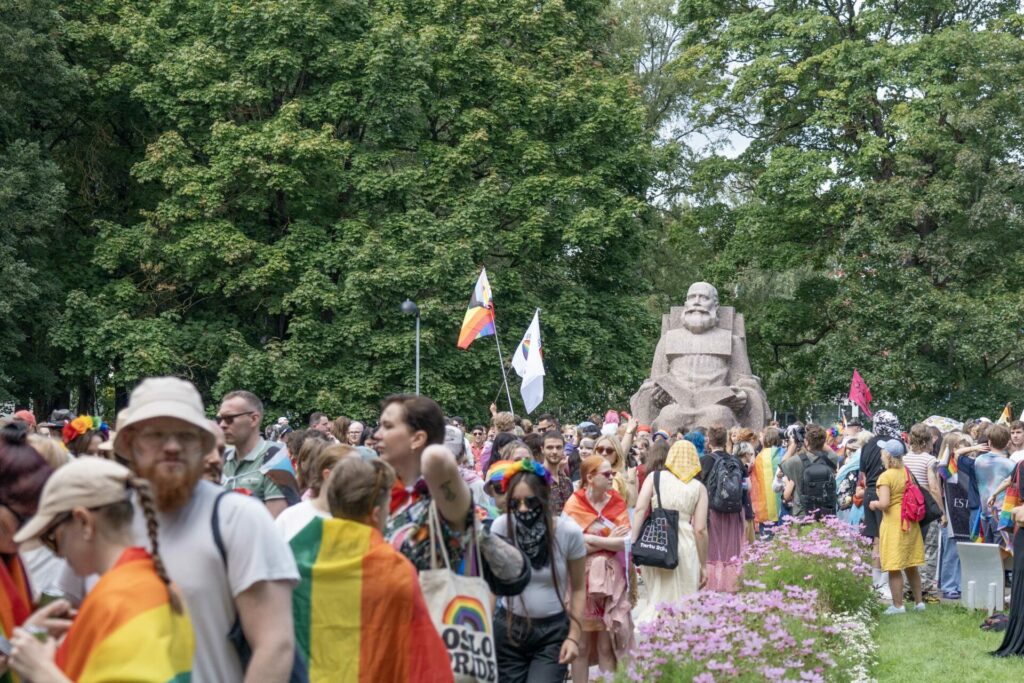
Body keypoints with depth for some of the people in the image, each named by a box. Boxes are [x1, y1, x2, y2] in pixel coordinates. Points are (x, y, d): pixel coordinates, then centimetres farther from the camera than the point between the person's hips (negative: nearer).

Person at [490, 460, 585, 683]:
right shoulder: (501, 527, -11)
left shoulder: (569, 531, -12)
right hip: (508, 629, 2)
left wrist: (574, 636, -6)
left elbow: (578, 588, -1)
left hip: (553, 632, -2)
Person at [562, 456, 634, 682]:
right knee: (581, 642, 4)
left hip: (612, 578, 2)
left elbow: (624, 542, -8)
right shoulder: (574, 504, -5)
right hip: (582, 578, -2)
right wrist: (609, 540, -12)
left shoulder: (617, 502, 4)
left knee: (608, 644, 5)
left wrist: (592, 539, -16)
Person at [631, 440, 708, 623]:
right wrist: (703, 565, 9)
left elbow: (640, 509, -5)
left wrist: (633, 542, -6)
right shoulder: (699, 487, 5)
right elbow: (700, 529, 1)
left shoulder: (655, 477, 7)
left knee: (657, 598, 14)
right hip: (685, 544, -1)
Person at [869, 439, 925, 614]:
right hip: (911, 522, 7)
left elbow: (884, 503, -21)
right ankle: (919, 602, 22)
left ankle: (898, 605, 1)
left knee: (894, 568, -1)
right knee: (911, 566, 16)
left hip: (893, 523, -7)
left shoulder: (885, 477, -15)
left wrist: (874, 504, -2)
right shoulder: (907, 472, 6)